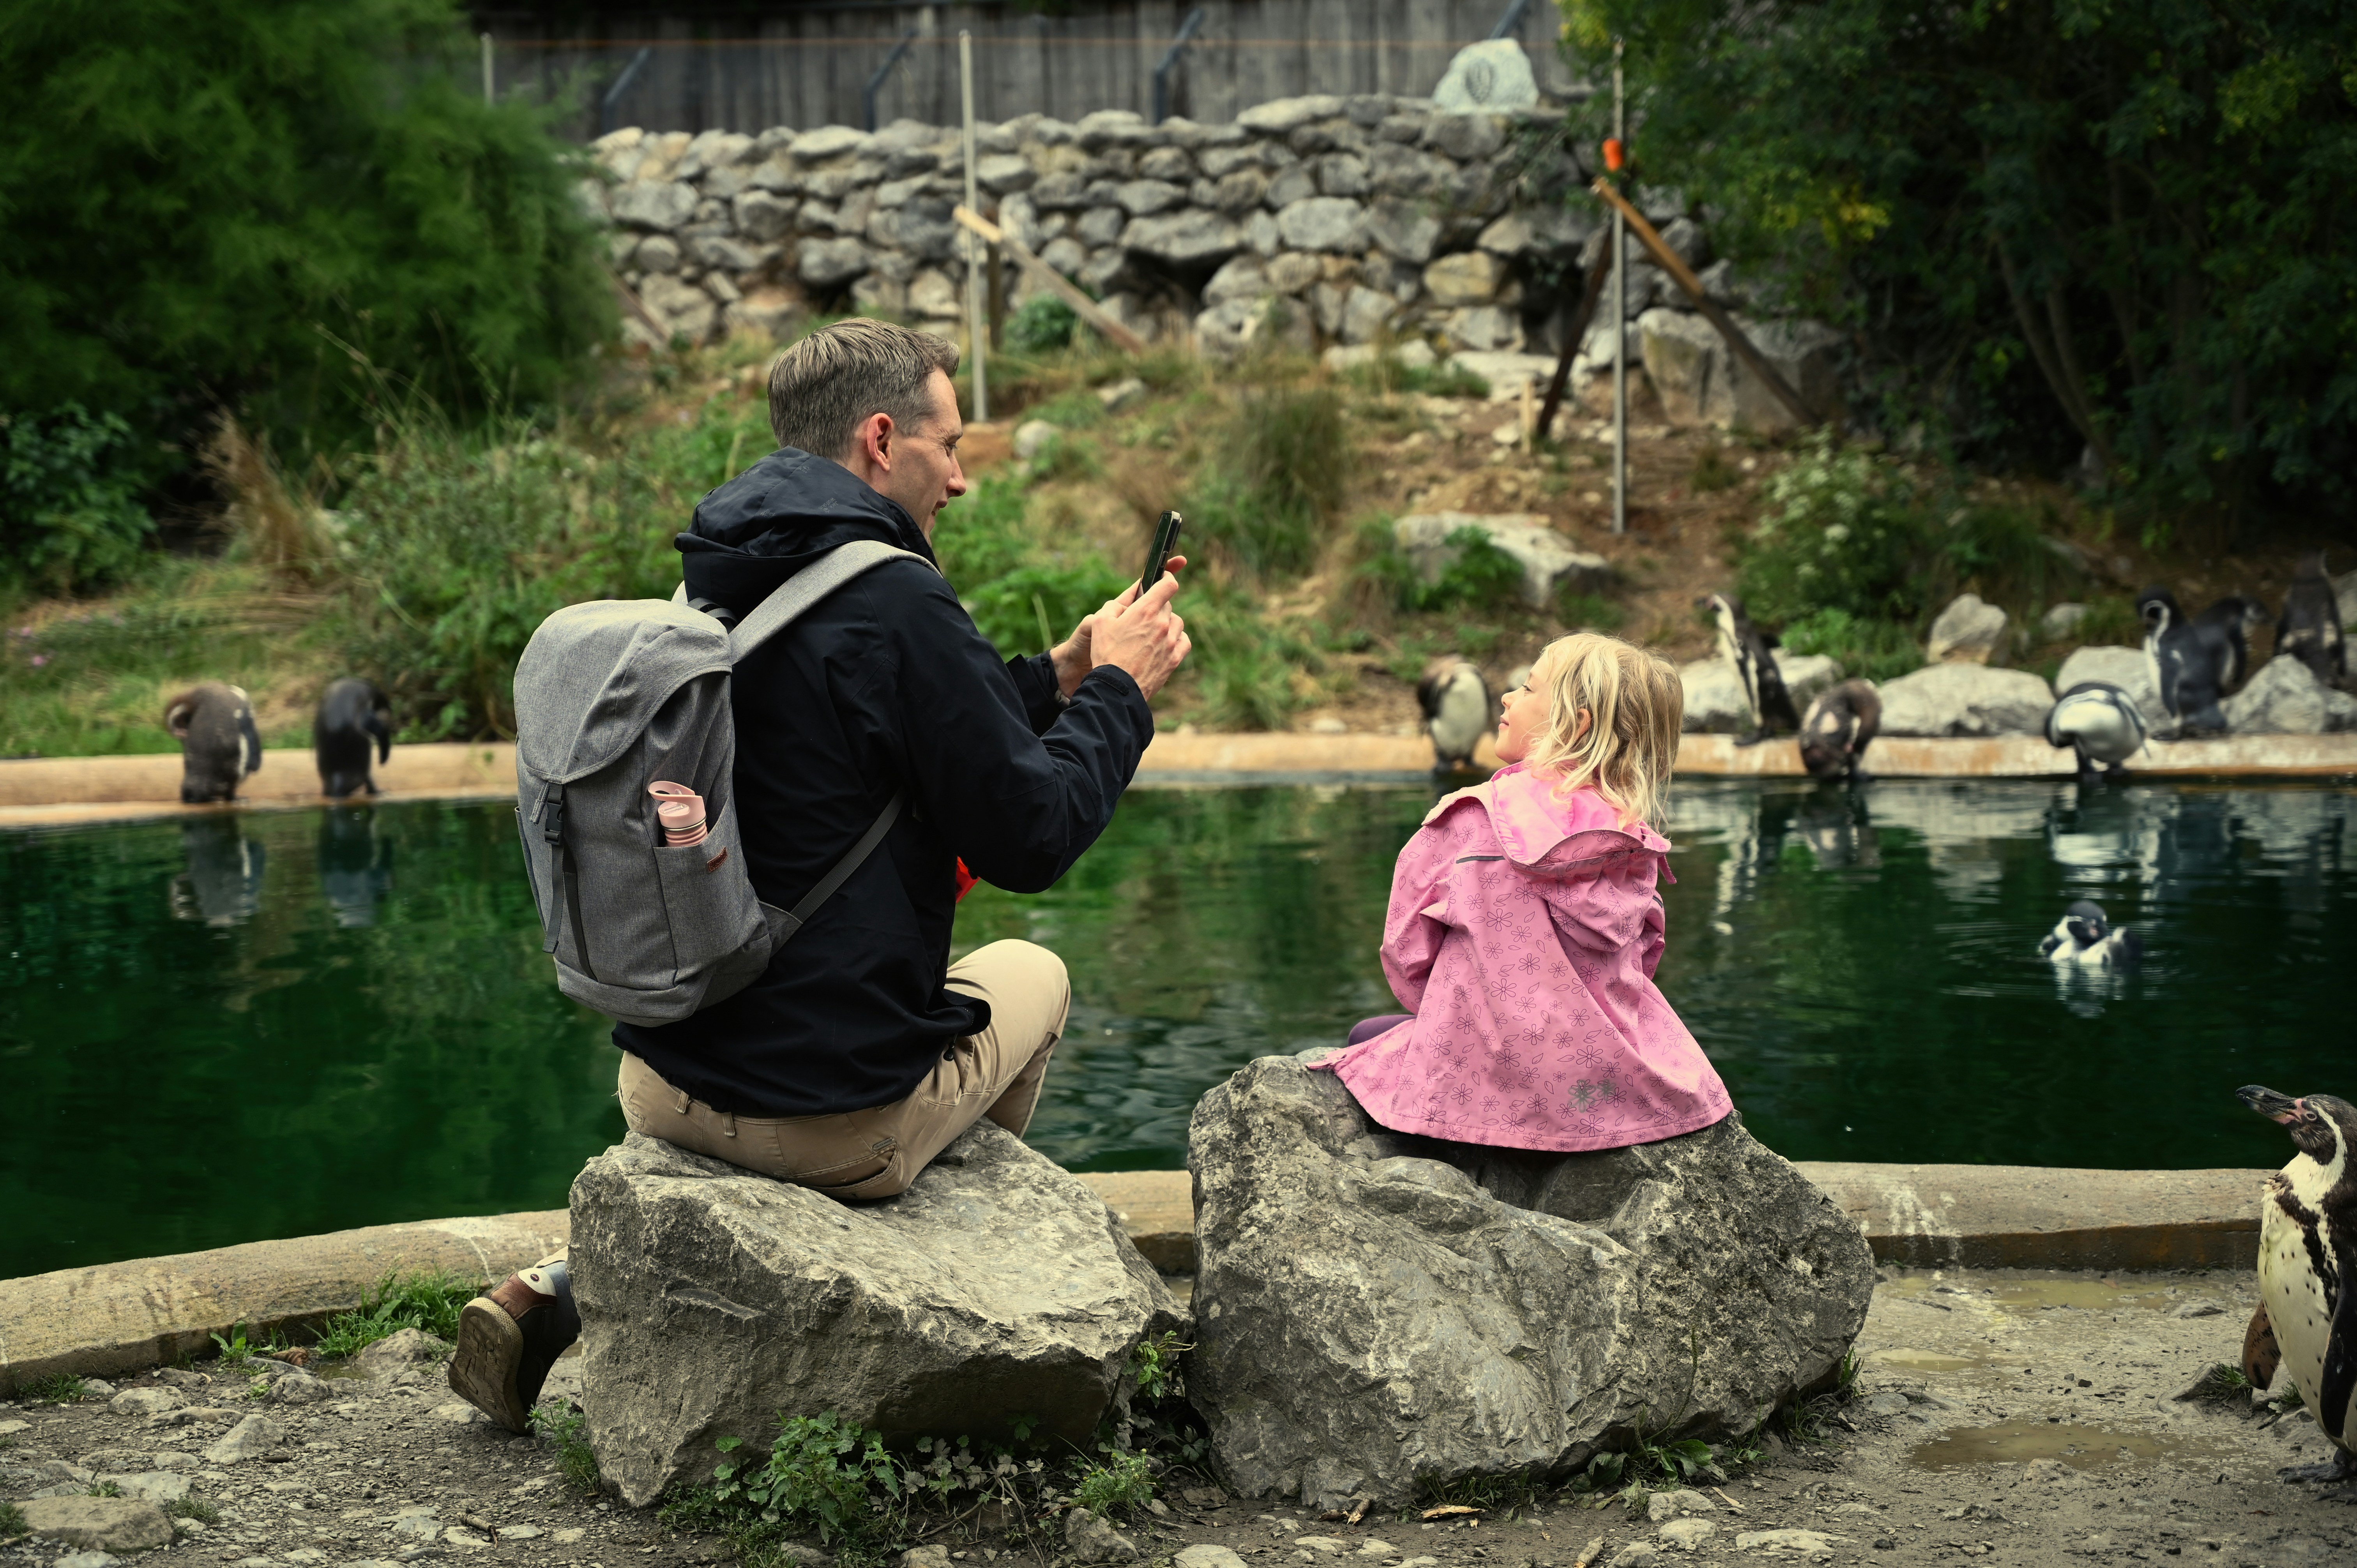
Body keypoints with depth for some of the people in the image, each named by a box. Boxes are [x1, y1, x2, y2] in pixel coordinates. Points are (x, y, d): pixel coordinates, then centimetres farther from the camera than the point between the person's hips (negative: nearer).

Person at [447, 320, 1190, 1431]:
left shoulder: (706, 591, 8)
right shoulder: (896, 603, -18)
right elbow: (1029, 840, -13)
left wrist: (1059, 674, 19)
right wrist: (1116, 691, 1)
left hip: (659, 1083, 6)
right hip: (841, 1118, -6)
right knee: (1031, 972, 24)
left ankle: (557, 1291, 16)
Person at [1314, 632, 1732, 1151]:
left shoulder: (1466, 822, -10)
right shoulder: (1636, 842, -1)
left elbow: (1406, 949, -4)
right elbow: (1641, 957, 8)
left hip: (1491, 1089, -3)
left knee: (1368, 1037, 27)